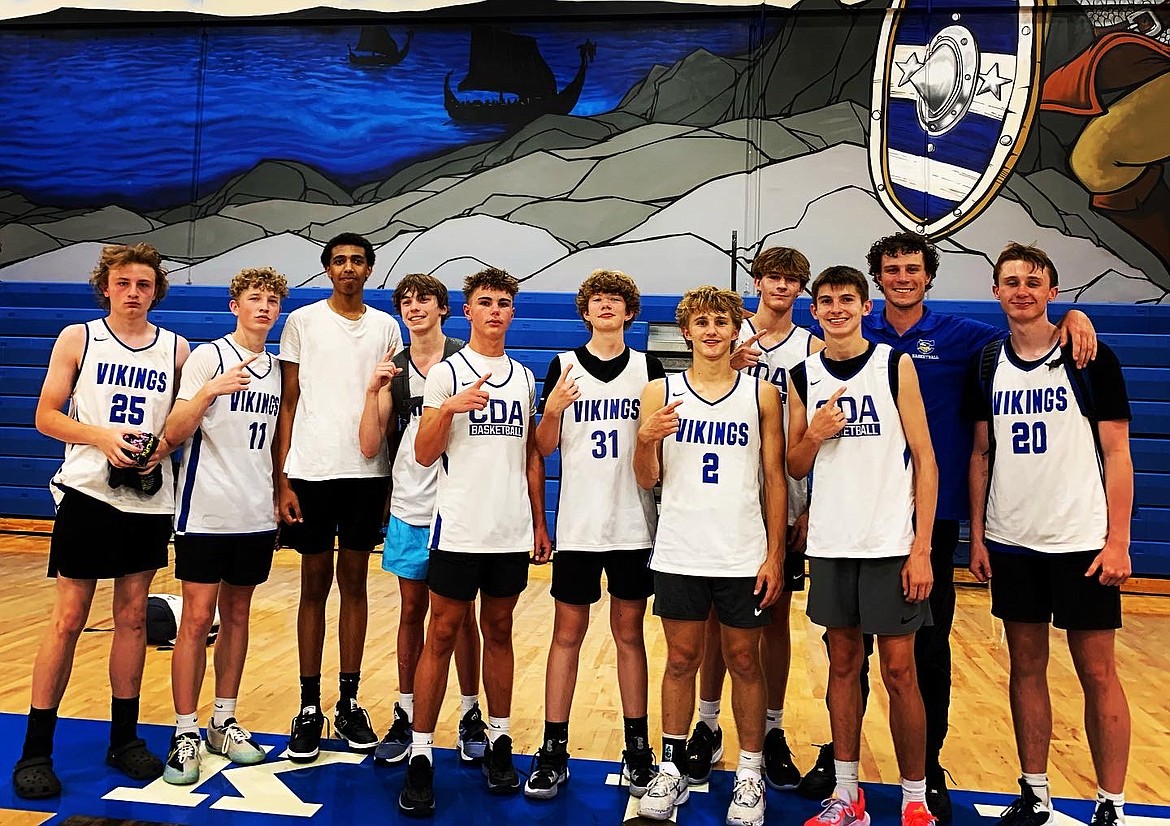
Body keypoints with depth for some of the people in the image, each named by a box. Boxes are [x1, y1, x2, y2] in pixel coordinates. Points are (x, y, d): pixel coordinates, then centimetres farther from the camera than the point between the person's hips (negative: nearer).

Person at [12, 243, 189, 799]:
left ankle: (124, 738, 21)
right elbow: (46, 416, 0)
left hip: (149, 498, 3)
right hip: (88, 493, -2)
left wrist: (164, 444, -9)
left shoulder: (176, 348, 8)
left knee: (133, 616, 9)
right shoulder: (78, 339, 2)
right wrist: (100, 436, -17)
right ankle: (36, 749, 11)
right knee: (67, 618, 0)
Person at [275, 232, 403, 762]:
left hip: (367, 472, 2)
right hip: (311, 472, -1)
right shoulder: (302, 321, 4)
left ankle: (349, 702, 18)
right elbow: (287, 404, 3)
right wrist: (282, 482, -4)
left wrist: (394, 479, 4)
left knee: (354, 584, 8)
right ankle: (309, 707, 14)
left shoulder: (386, 328, 9)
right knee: (315, 585, 4)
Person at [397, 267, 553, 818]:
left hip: (512, 533, 4)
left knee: (498, 632, 12)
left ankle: (498, 741, 22)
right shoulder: (445, 373, 0)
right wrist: (450, 408, -23)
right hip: (458, 530, -4)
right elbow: (423, 455, -6)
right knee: (442, 634, 0)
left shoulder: (524, 377, 12)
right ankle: (420, 755, 8)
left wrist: (539, 523, 12)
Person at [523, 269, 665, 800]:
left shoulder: (649, 368, 5)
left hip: (634, 522, 1)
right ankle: (553, 752, 13)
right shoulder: (563, 366, 3)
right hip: (578, 522, 0)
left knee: (629, 632, 10)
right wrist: (553, 411, -17)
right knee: (567, 632, 4)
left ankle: (637, 748, 21)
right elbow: (544, 448, 2)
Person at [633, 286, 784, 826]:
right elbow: (646, 480, 2)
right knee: (681, 660, 9)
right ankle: (672, 768, 22)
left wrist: (774, 555, -2)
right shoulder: (660, 393, 3)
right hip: (679, 553, 0)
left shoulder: (761, 395, 3)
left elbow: (775, 480, 3)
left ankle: (750, 772, 23)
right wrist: (646, 439, -19)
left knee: (744, 660, 10)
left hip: (744, 557, 0)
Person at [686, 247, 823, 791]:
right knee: (719, 615, 7)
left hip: (784, 504, 0)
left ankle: (773, 731, 21)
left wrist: (811, 508, -1)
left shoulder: (812, 348, 5)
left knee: (776, 618, 8)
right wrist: (729, 368, -20)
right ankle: (708, 726, 20)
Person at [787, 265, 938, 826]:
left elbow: (924, 460, -4)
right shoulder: (803, 376, 7)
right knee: (843, 664, 11)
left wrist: (922, 549, -10)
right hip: (830, 545, 3)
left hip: (892, 544, -3)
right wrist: (816, 434, -11)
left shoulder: (895, 365, -2)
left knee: (898, 671, 2)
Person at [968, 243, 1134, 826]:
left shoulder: (1091, 357, -4)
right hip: (1011, 543, 3)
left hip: (1082, 542, -3)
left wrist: (1117, 542, -10)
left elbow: (1117, 454, -4)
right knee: (1026, 667, 11)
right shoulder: (988, 364, 6)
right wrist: (976, 536, 4)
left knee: (1097, 673, 4)